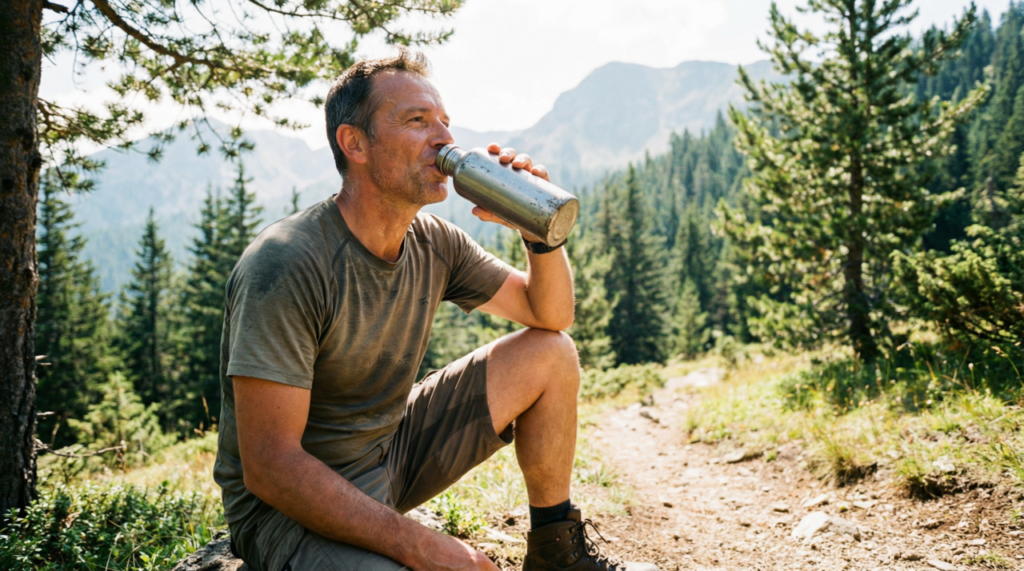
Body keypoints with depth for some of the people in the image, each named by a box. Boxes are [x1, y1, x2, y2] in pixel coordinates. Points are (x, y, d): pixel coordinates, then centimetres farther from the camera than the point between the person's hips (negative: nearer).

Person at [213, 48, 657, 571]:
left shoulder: (434, 244, -2)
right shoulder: (285, 265, -25)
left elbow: (551, 316, 7)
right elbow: (268, 467, -27)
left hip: (390, 456, 8)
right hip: (289, 505, -7)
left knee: (550, 354, 0)